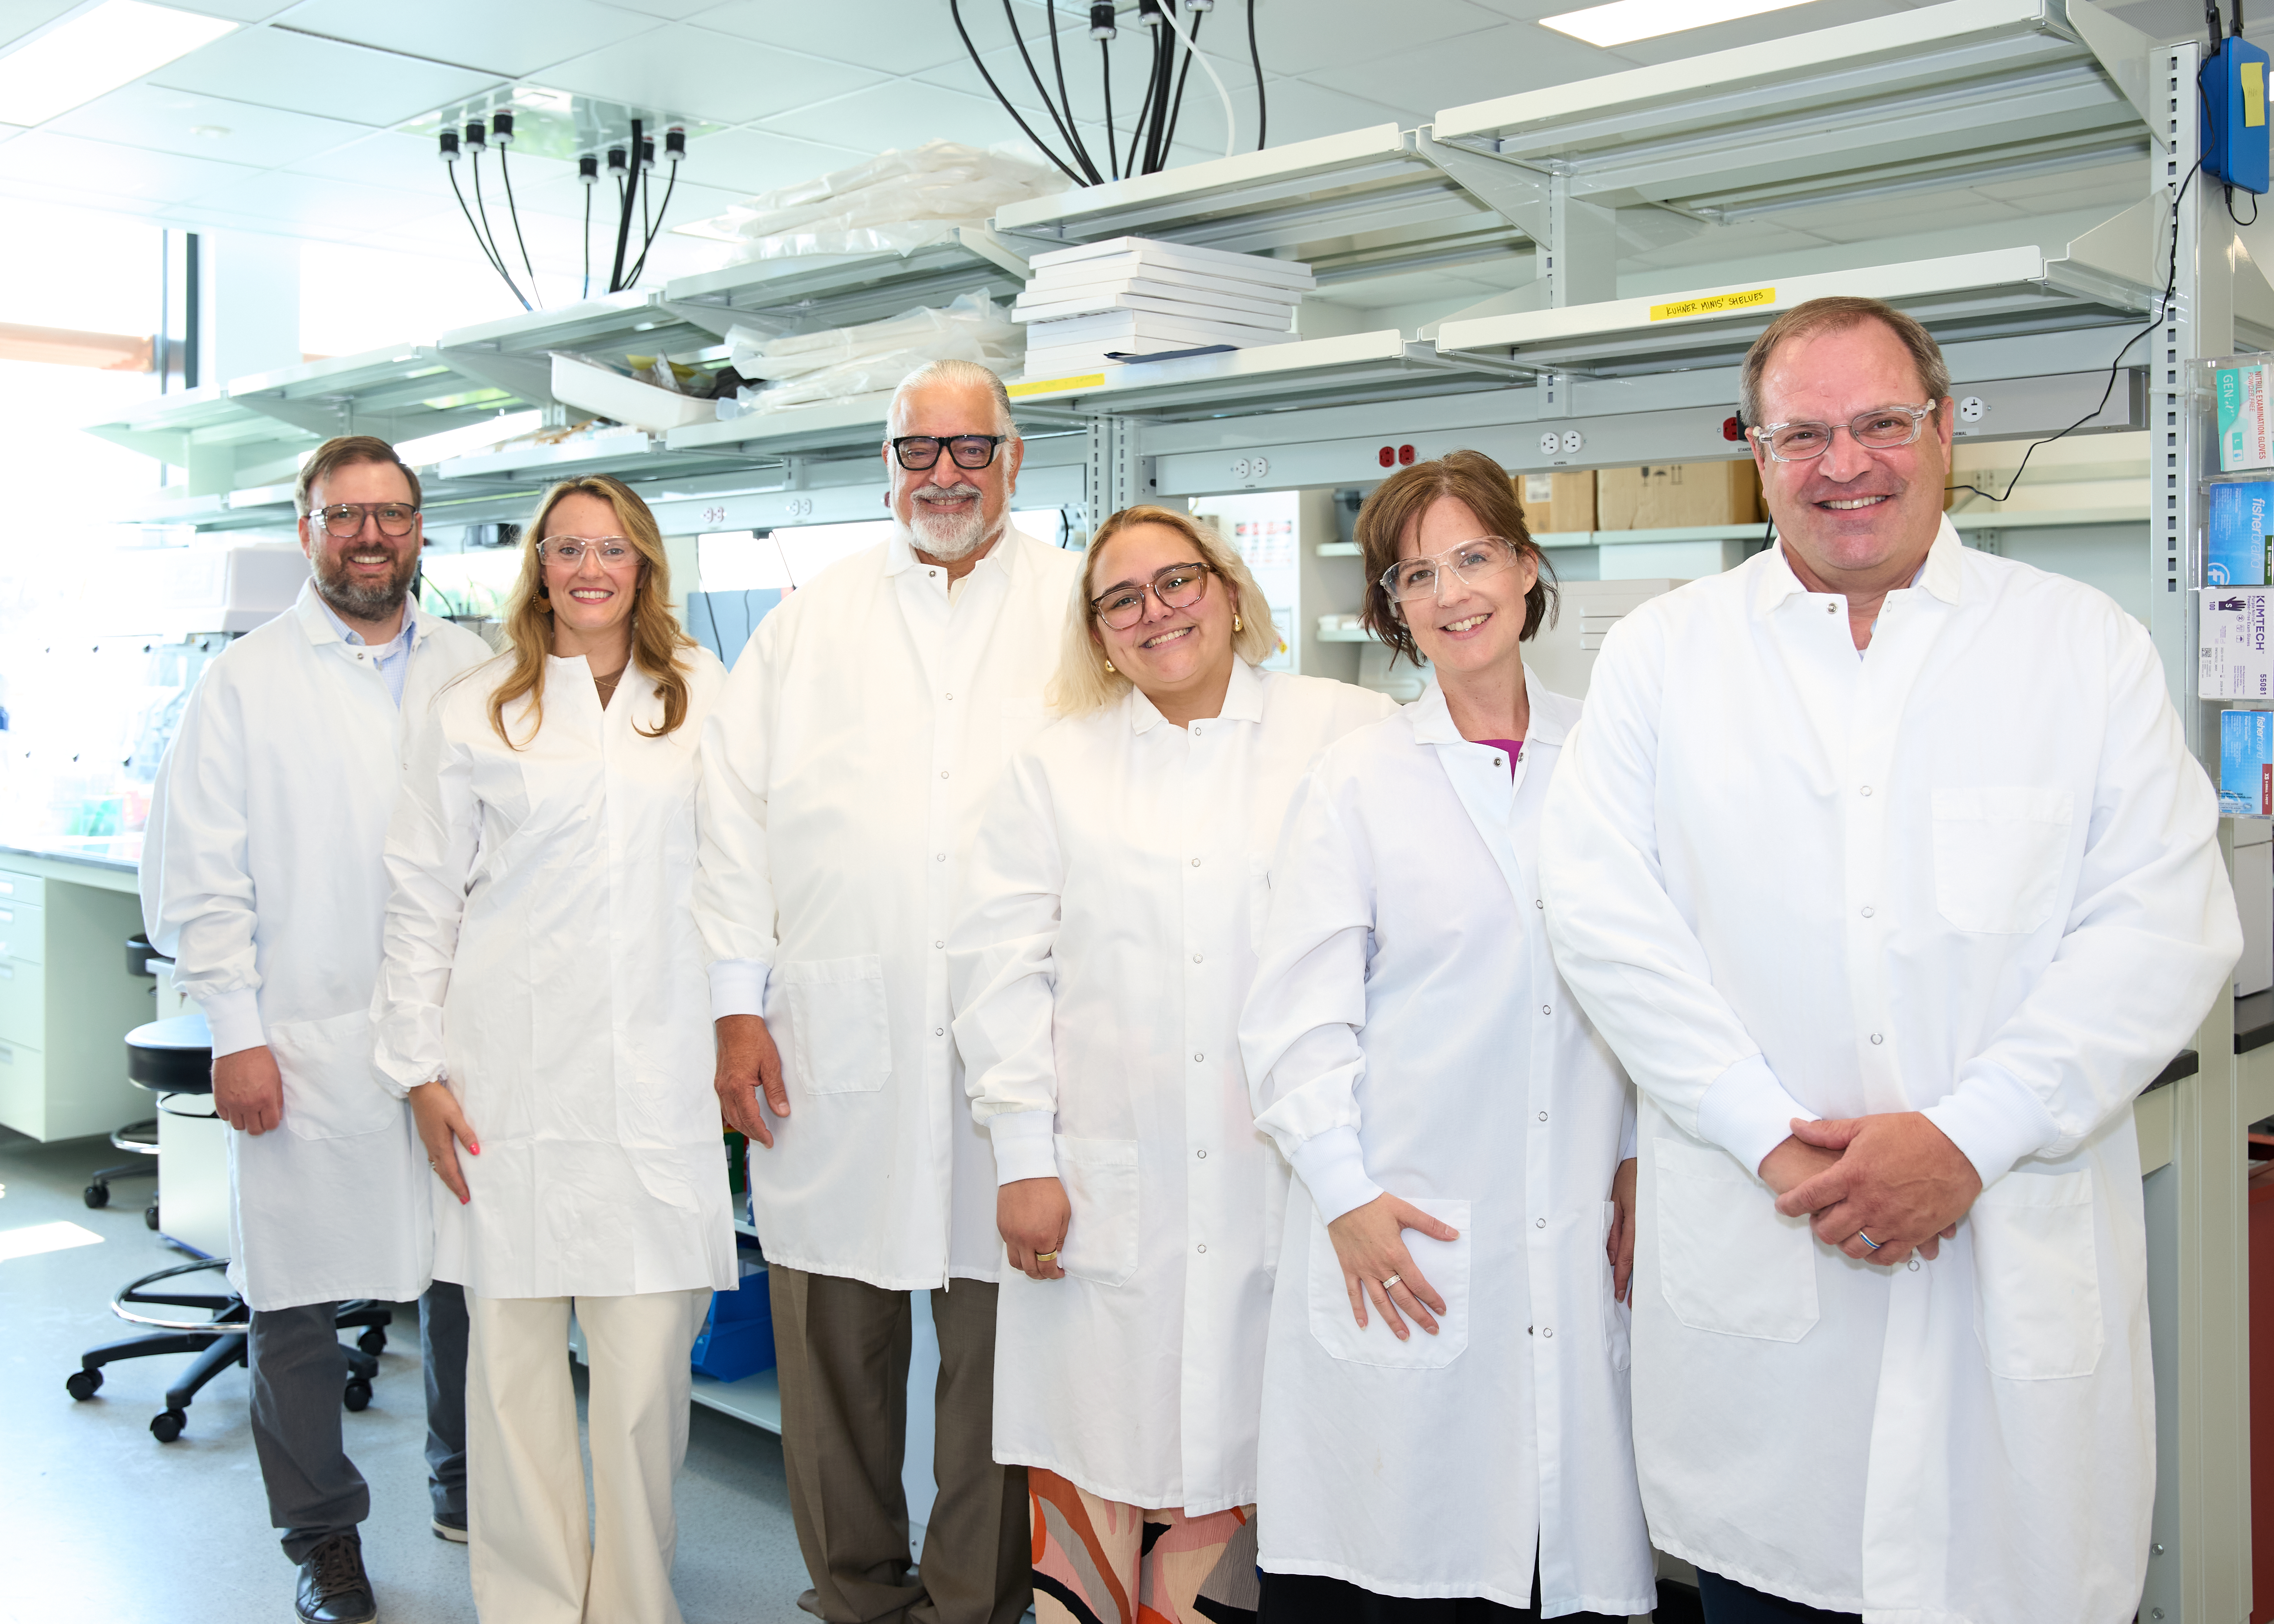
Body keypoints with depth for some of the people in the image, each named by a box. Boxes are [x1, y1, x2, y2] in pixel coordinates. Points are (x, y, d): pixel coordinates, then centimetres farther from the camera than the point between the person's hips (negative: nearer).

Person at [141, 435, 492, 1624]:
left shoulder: (474, 671, 8)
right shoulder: (246, 681, 0)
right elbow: (195, 877, -1)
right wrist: (236, 1035, -7)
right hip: (307, 1047, -2)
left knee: (471, 1274, 11)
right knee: (298, 1298, 6)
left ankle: (468, 1489, 32)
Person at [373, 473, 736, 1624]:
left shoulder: (705, 698, 11)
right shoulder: (474, 712, 8)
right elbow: (423, 895, 8)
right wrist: (420, 1068, 3)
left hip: (660, 1075, 0)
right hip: (514, 1076, 0)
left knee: (649, 1350, -1)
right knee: (514, 1347, 3)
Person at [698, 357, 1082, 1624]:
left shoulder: (1083, 610, 8)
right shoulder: (813, 619, 12)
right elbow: (739, 807, 9)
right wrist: (739, 1005, 2)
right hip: (835, 1037, 2)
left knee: (1000, 1332, 4)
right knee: (836, 1336, 8)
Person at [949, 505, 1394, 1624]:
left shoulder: (1352, 735, 4)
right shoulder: (1055, 767, 12)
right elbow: (1000, 962, 8)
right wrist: (1022, 1158, 1)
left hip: (1297, 1188, -1)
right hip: (1113, 1204, 2)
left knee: (1279, 1479, 2)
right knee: (1108, 1472, 3)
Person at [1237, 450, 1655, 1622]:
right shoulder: (1356, 780, 2)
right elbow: (1296, 1013, -1)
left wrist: (1643, 1159, 6)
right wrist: (1346, 1194, -8)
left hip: (1577, 1236, 2)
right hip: (1405, 1239, -2)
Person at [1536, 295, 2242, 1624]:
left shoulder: (2091, 649, 5)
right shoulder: (1660, 655, 6)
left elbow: (2168, 926, -3)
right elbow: (1606, 913, -2)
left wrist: (1970, 1135, -13)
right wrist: (1772, 1139, -11)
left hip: (2024, 1274, 0)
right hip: (1752, 1255, 0)